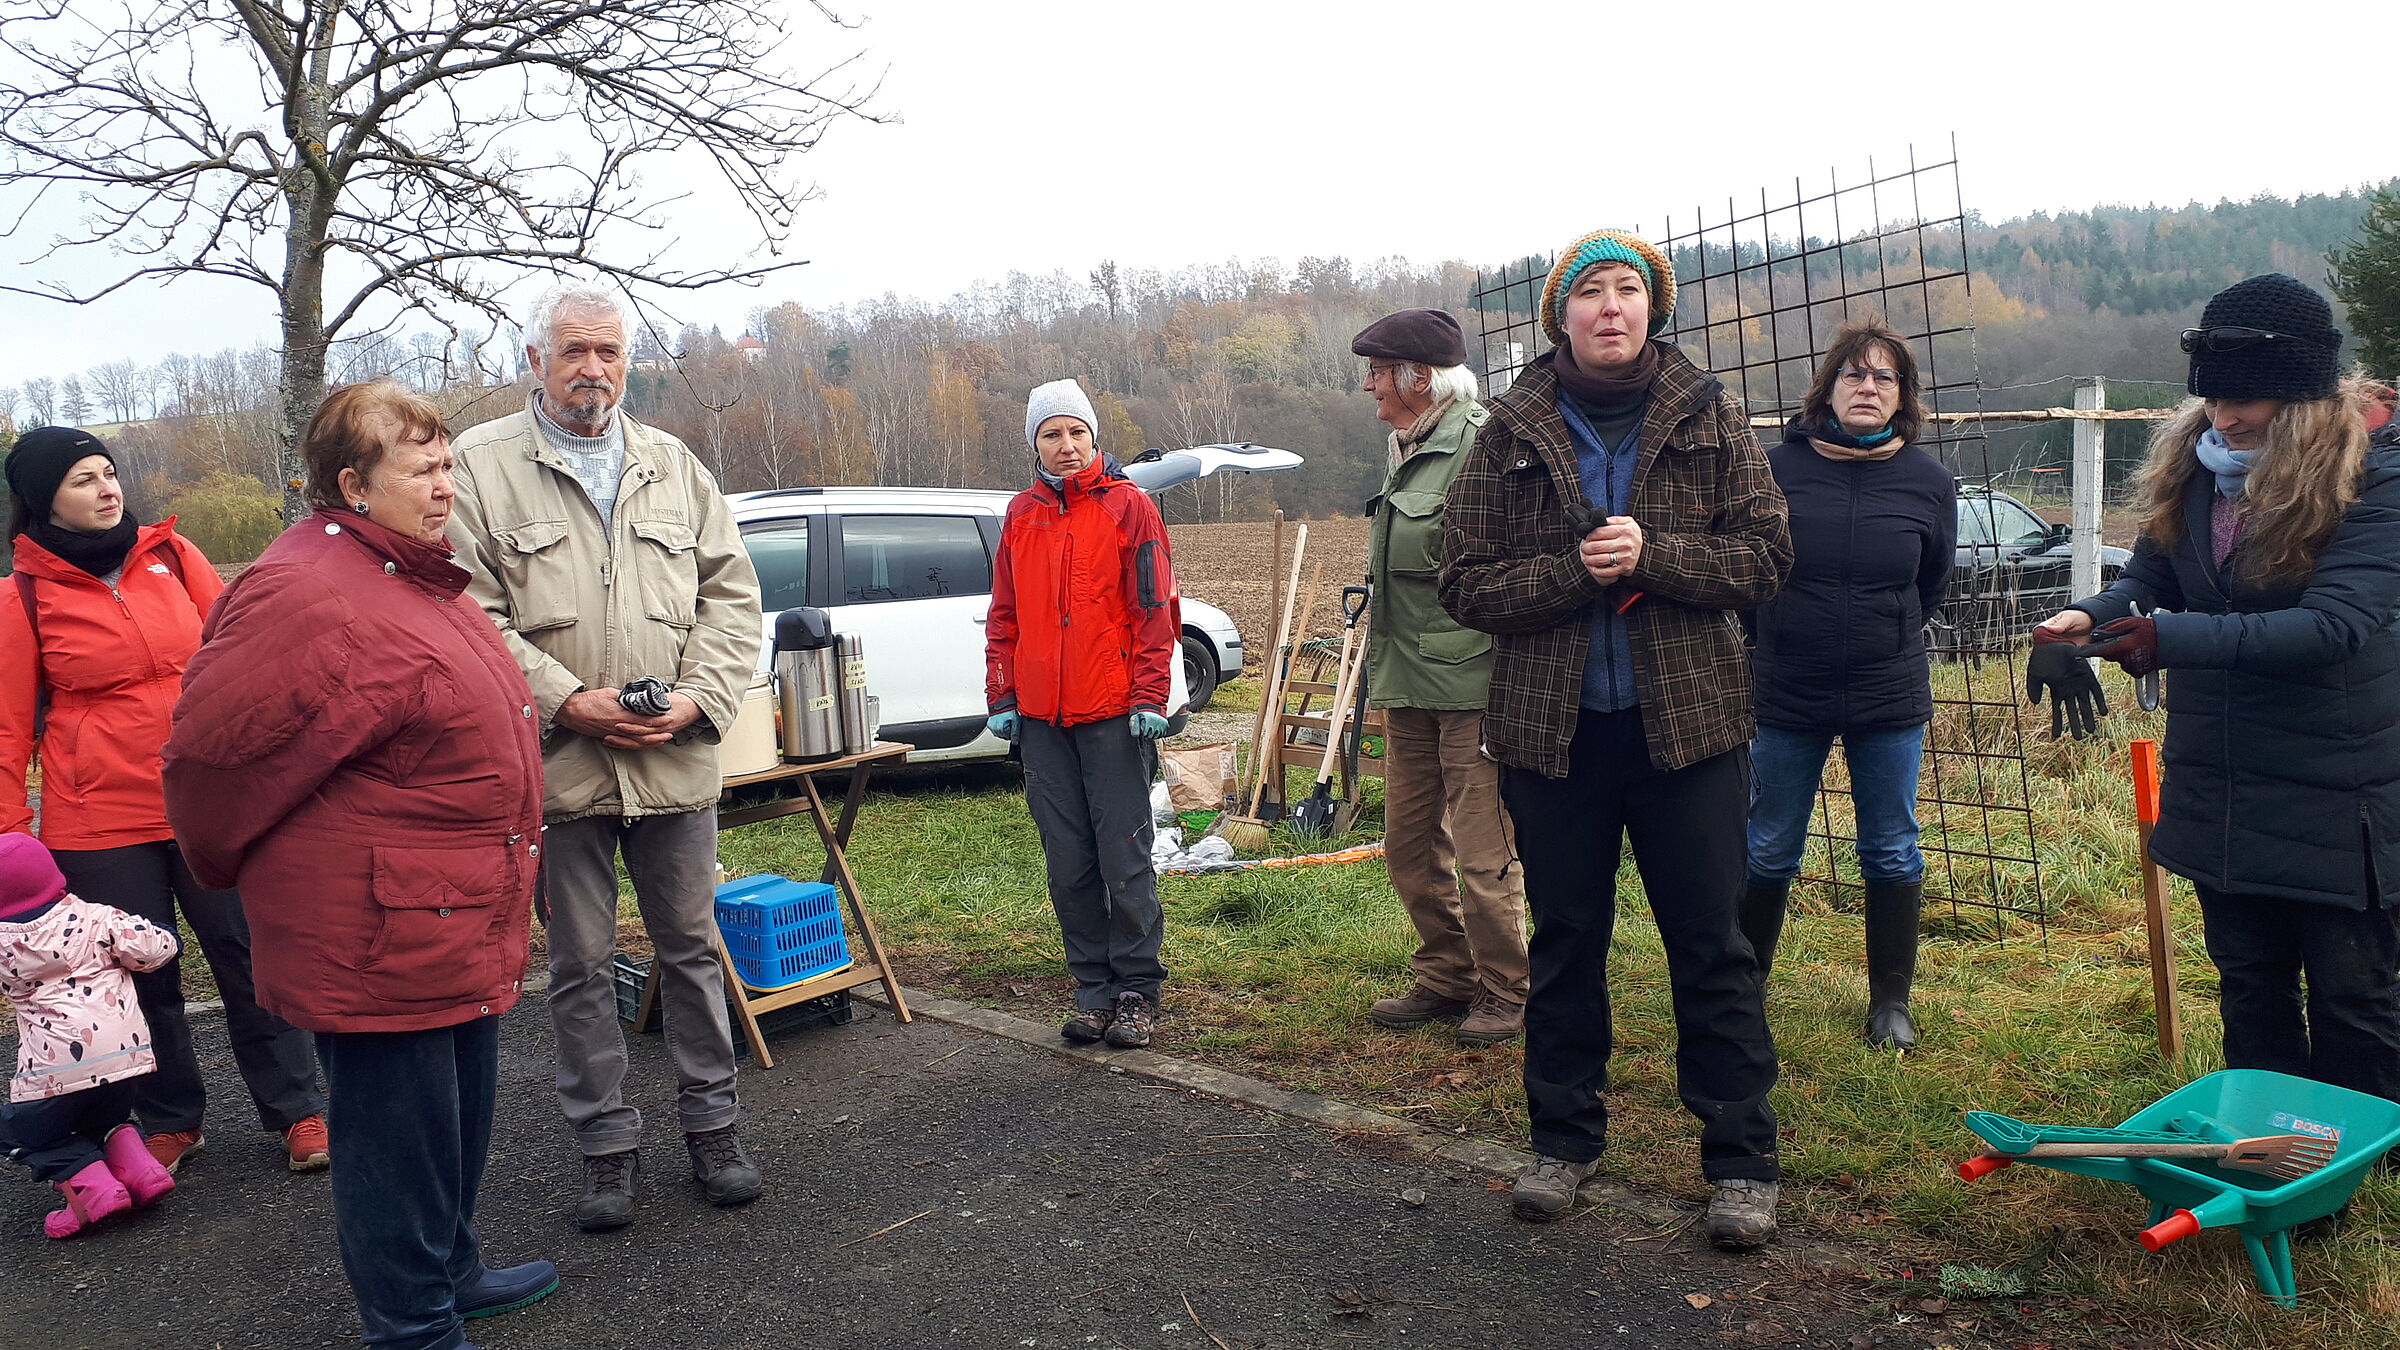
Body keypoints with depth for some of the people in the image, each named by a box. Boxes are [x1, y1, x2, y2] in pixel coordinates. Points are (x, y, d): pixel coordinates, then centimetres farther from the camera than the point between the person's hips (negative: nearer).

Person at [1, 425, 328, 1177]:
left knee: (249, 957, 5)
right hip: (100, 825, -1)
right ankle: (169, 1122, 28)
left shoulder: (171, 556, 3)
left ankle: (296, 1111, 16)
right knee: (143, 976, 10)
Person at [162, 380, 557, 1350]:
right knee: (398, 1139, 6)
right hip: (380, 937, -10)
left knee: (458, 1119, 24)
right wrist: (233, 869, 1)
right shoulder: (308, 597, -21)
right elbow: (212, 752, -17)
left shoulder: (411, 575, 12)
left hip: (459, 927, 10)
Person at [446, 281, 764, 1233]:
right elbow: (468, 613, -6)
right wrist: (566, 701, -15)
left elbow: (732, 592, 9)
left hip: (677, 761, 3)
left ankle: (712, 1127, 27)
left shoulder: (674, 466, 11)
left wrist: (700, 697, -5)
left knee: (692, 950, 12)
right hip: (556, 764, -2)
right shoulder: (480, 467, 0)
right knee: (580, 966, 9)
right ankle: (607, 1147, 23)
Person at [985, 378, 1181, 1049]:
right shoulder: (1022, 515, 12)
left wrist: (1149, 697, -11)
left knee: (1125, 861, 0)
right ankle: (1093, 988, 19)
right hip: (1041, 718, 4)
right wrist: (1003, 696, 8)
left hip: (1114, 716, -4)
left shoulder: (1129, 506, -1)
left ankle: (1137, 990, 13)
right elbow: (1004, 615, 15)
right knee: (1069, 866, 8)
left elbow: (1157, 609, -4)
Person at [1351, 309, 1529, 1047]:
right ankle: (1445, 978, 29)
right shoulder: (1407, 452, 16)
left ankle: (1503, 992, 16)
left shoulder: (1482, 446, -14)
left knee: (1483, 852, 0)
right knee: (1409, 844, 15)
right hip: (1408, 687, 9)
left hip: (1470, 683, -9)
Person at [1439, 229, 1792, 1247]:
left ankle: (1742, 1160, 19)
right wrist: (1575, 571, -17)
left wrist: (1652, 553, -18)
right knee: (1564, 944, 13)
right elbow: (1467, 584, -3)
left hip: (1687, 725, 0)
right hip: (1552, 732, 1)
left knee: (1712, 948, 5)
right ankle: (1564, 1139, 29)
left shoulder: (1709, 420, 2)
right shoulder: (1510, 436, 1)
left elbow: (1764, 557, -2)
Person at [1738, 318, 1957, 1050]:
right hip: (1786, 695, -1)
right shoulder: (1777, 467, -8)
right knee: (1768, 851, 9)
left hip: (1890, 698, 1)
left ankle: (1891, 1001, 25)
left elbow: (1931, 586, 13)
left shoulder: (1930, 482, -3)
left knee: (1892, 855, 10)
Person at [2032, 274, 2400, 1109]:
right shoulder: (2190, 467, 2)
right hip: (2219, 791, 5)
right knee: (2250, 989, 19)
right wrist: (2093, 615, -18)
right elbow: (2150, 573, 5)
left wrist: (2170, 639, -36)